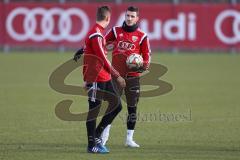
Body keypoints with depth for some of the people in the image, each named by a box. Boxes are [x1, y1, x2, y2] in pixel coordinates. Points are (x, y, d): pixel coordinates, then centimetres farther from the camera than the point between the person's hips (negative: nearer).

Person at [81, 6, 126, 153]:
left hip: (104, 78, 10)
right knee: (94, 111, -3)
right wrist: (117, 76, -15)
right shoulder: (96, 34, -15)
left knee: (117, 106, 9)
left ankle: (96, 135, 15)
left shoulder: (98, 33, 16)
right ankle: (92, 145, 2)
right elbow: (103, 59, -19)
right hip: (96, 79, -10)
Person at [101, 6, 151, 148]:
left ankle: (129, 139, 9)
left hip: (133, 76, 0)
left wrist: (144, 66, -15)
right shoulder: (116, 31, 7)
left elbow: (147, 56, 5)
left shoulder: (142, 36, 4)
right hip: (116, 75, 0)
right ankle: (105, 134, 13)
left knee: (132, 107, 2)